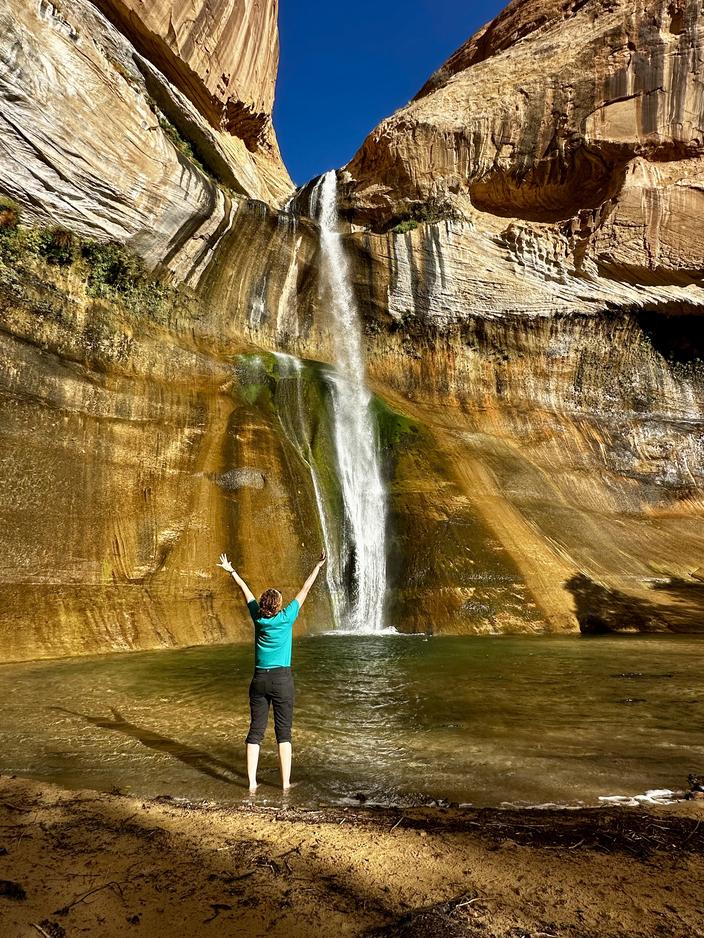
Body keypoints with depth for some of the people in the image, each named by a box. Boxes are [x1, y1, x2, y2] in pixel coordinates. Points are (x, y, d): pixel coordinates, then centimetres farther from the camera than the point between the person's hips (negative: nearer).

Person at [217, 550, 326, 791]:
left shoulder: (258, 618, 1)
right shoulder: (286, 618, -7)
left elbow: (246, 591, 14)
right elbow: (304, 591, -2)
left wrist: (231, 571, 24)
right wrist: (318, 566, 5)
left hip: (259, 679, 3)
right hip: (282, 679, -3)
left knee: (256, 730, 8)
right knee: (283, 732, 3)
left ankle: (252, 783, 9)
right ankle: (286, 783, 6)